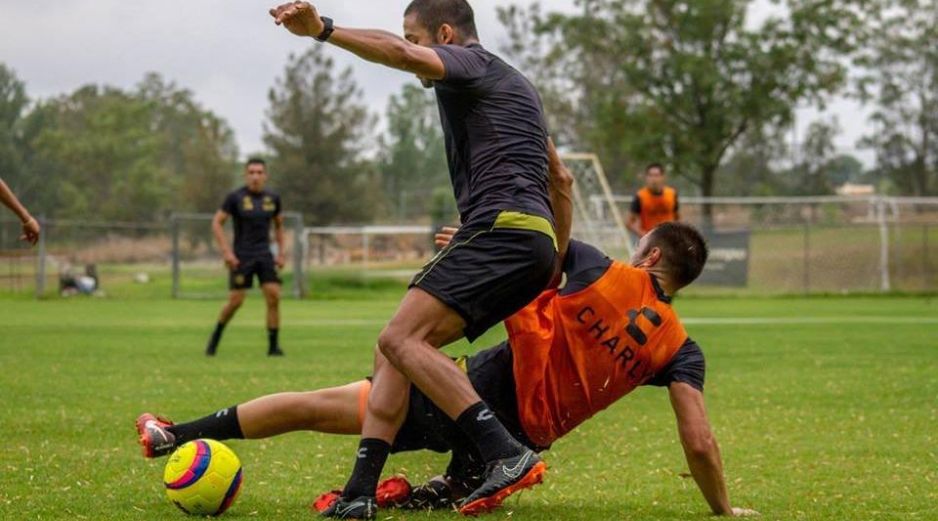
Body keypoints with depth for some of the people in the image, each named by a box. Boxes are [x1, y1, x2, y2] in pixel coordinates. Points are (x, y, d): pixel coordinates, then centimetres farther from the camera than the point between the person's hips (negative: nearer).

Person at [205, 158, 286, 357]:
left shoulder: (273, 198, 4)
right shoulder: (235, 197, -8)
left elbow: (279, 225, 18)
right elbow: (217, 223, -5)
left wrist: (281, 253, 10)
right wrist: (226, 251, -12)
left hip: (265, 256, 3)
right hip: (241, 258, -3)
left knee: (274, 296, -11)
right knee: (235, 301, -5)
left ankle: (274, 346, -3)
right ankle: (216, 335, 21)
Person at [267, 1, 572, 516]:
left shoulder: (473, 64, 2)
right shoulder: (515, 84, 32)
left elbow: (401, 55, -21)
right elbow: (558, 178, 39)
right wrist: (557, 260, 47)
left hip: (500, 227, -10)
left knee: (401, 340, -19)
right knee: (394, 348, 8)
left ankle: (507, 455, -28)